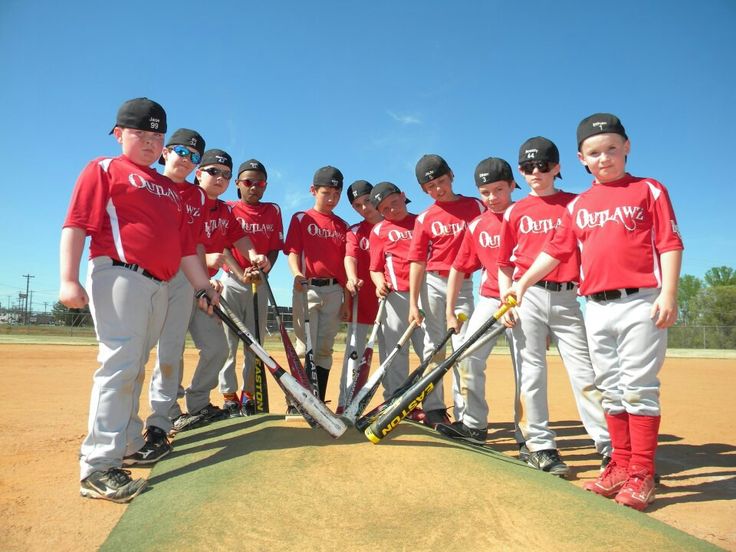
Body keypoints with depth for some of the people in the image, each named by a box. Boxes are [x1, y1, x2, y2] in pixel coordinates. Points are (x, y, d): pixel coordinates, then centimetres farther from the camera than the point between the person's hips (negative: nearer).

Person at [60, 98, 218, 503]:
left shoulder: (169, 189, 24)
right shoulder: (104, 169, 5)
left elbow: (185, 245, 22)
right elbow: (76, 224, -7)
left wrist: (204, 287, 17)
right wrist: (68, 279, -18)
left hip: (159, 285, 7)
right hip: (119, 275, -7)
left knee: (135, 368, 14)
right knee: (120, 363, -14)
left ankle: (129, 443, 27)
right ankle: (98, 467, -9)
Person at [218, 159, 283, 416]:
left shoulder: (273, 211, 9)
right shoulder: (228, 209, 2)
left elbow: (275, 249, 4)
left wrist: (261, 272, -15)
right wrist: (241, 273, -23)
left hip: (260, 284, 3)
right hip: (232, 282, -2)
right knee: (228, 341, -2)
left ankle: (249, 397, 15)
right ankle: (229, 398, 7)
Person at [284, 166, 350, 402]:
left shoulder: (342, 226, 15)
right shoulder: (301, 219, 7)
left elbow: (345, 264, 11)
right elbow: (293, 252, -3)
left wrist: (346, 299, 7)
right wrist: (297, 274, -24)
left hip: (334, 291, 3)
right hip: (307, 288, -3)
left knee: (324, 349, 7)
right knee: (305, 347, -3)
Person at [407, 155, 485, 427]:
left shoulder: (476, 206, 3)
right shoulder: (425, 218, 3)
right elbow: (417, 262, 0)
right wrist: (413, 303, -6)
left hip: (463, 284, 0)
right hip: (433, 284, 0)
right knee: (434, 345, 5)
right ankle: (433, 408, 13)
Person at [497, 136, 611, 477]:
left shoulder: (575, 204, 9)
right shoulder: (515, 212, 9)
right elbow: (504, 263, 9)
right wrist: (506, 301, -2)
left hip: (567, 298, 0)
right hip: (527, 298, 1)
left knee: (585, 372, 1)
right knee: (531, 373, 2)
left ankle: (608, 446, 11)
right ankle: (540, 446, 12)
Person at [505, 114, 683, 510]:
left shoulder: (649, 190, 3)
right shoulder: (578, 206, 14)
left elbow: (669, 244, -3)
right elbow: (555, 250, 15)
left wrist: (668, 293, -13)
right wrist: (523, 283, 8)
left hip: (641, 303, -4)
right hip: (596, 307, 5)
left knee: (639, 386, -4)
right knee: (610, 389, 9)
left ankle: (642, 474, 6)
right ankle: (620, 465, 19)